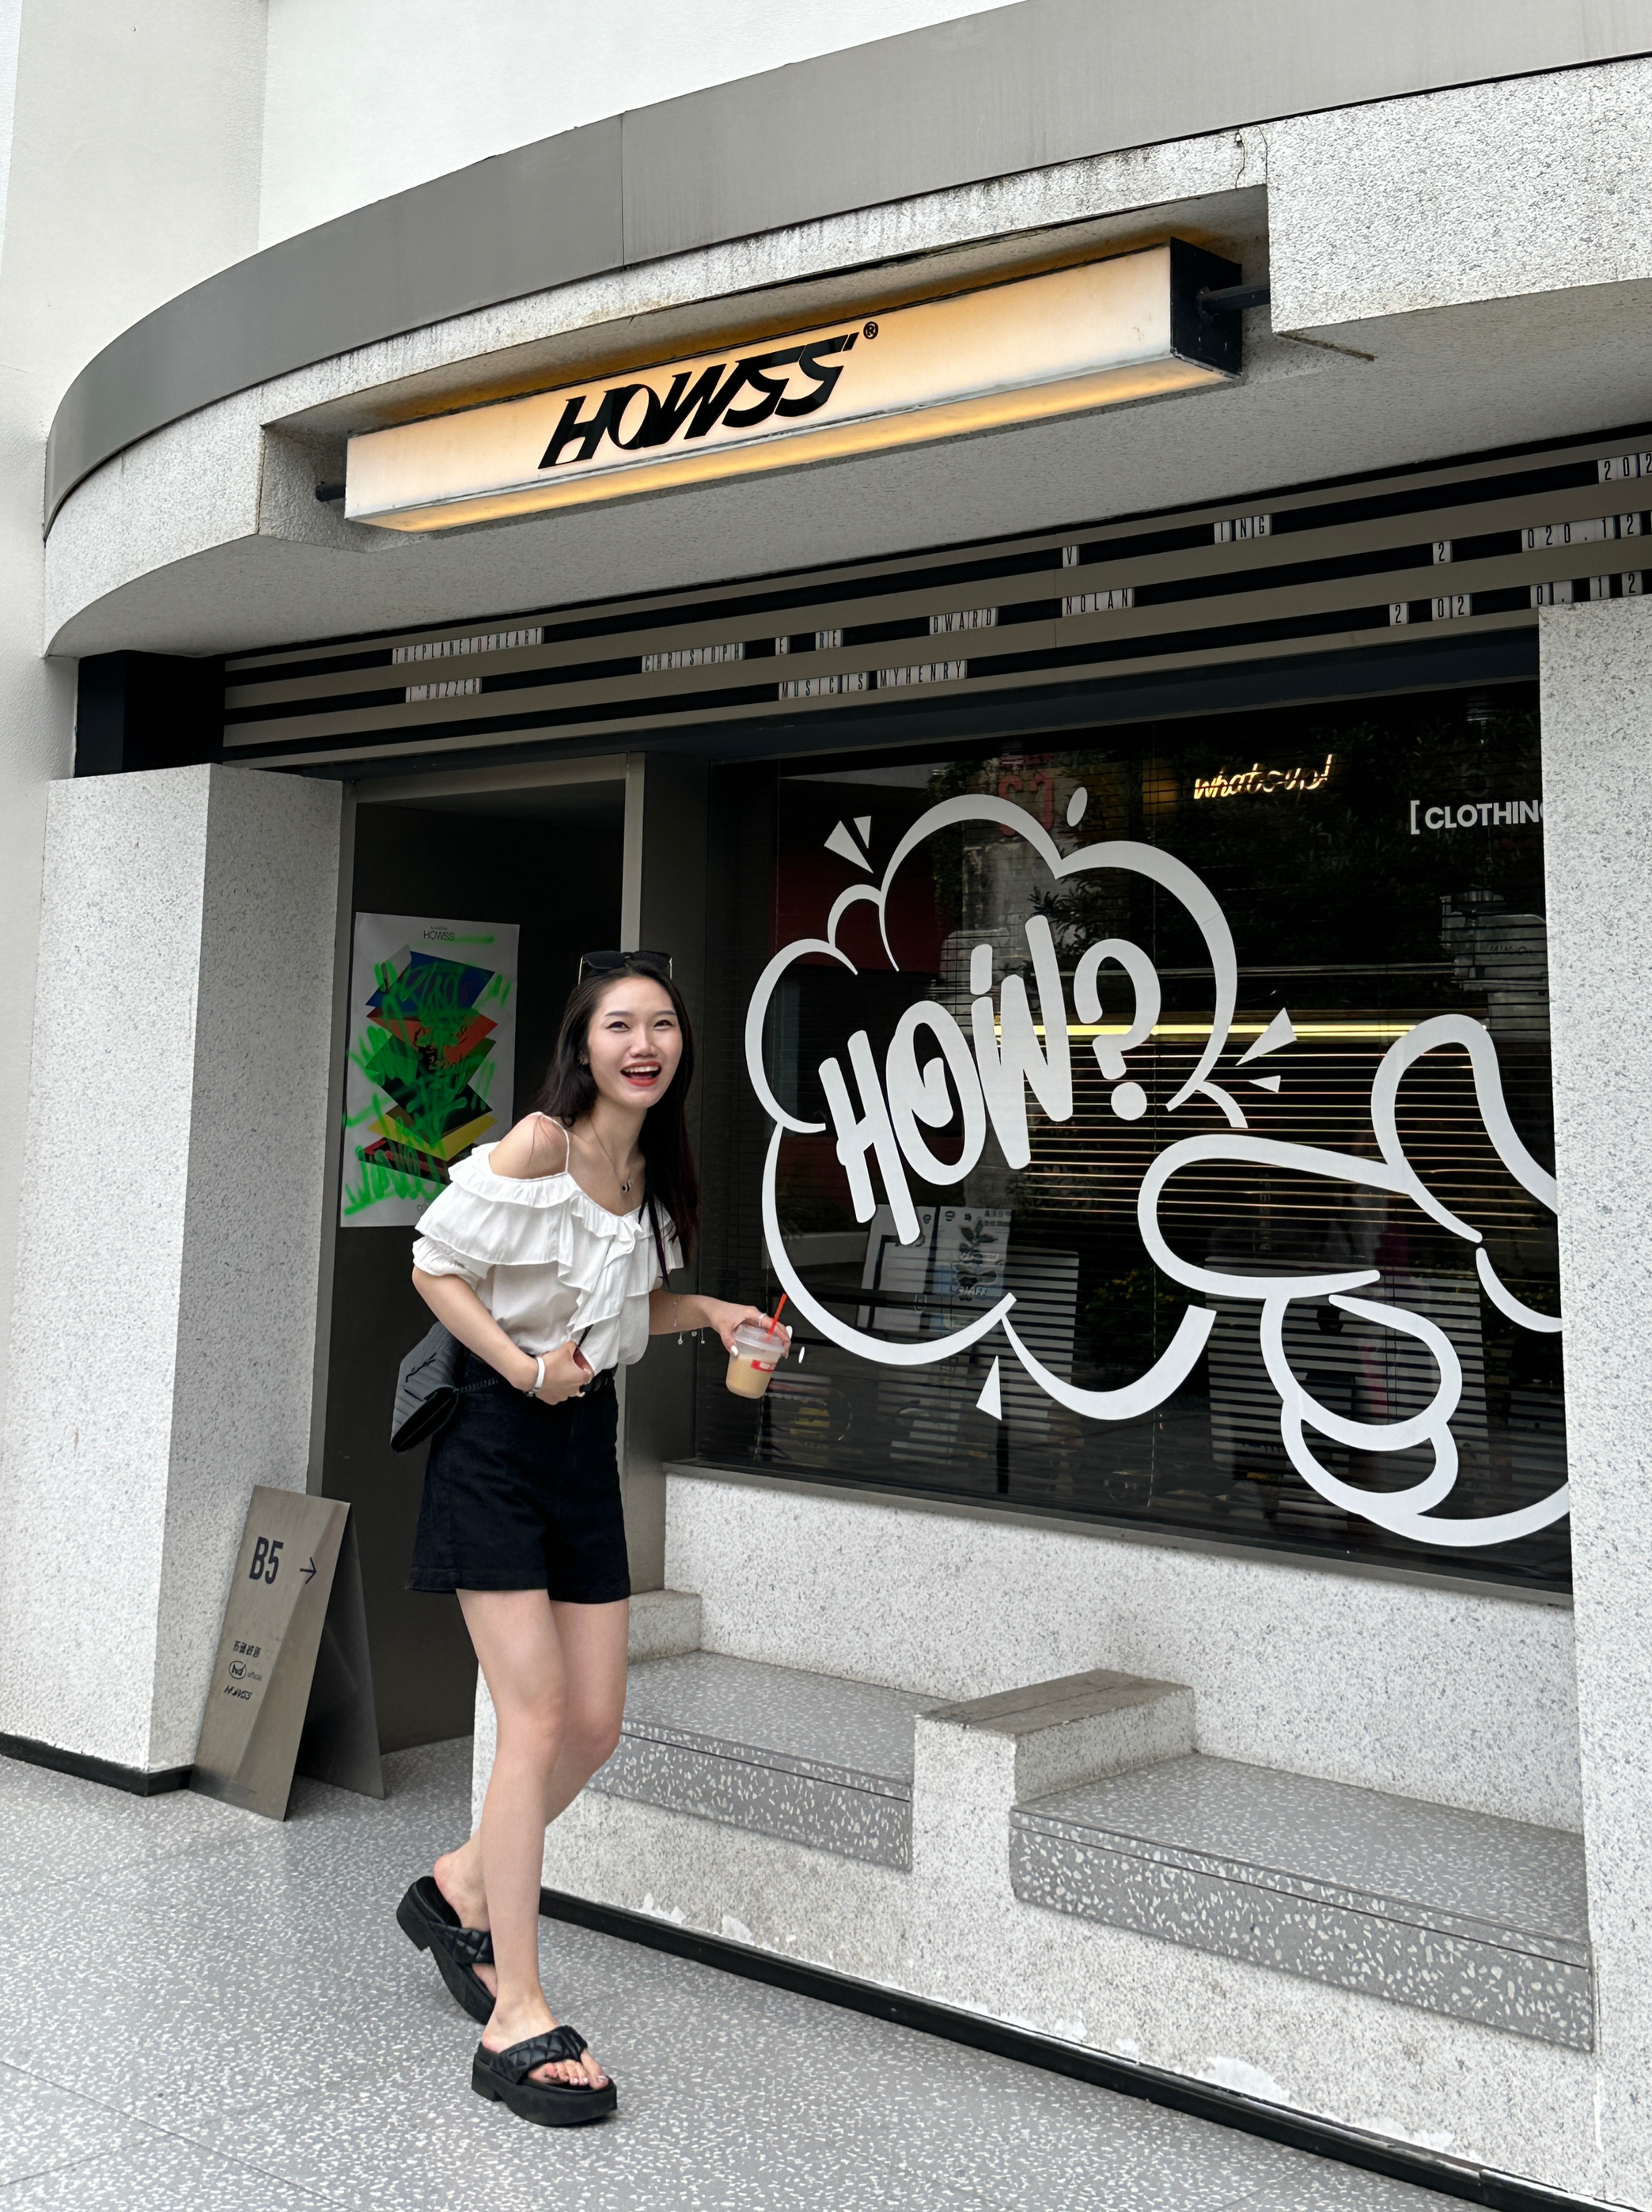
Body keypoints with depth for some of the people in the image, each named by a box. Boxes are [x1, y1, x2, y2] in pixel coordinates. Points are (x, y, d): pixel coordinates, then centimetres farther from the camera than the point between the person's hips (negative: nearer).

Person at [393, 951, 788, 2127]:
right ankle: (516, 2016, -1)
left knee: (596, 1728, 8)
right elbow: (435, 1264, -11)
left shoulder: (654, 1166, 8)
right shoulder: (539, 1144, -14)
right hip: (498, 1440, -7)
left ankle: (460, 1889, 33)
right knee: (538, 1717, -10)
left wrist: (709, 1309, 3)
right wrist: (521, 1366, -22)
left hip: (588, 1442, 8)